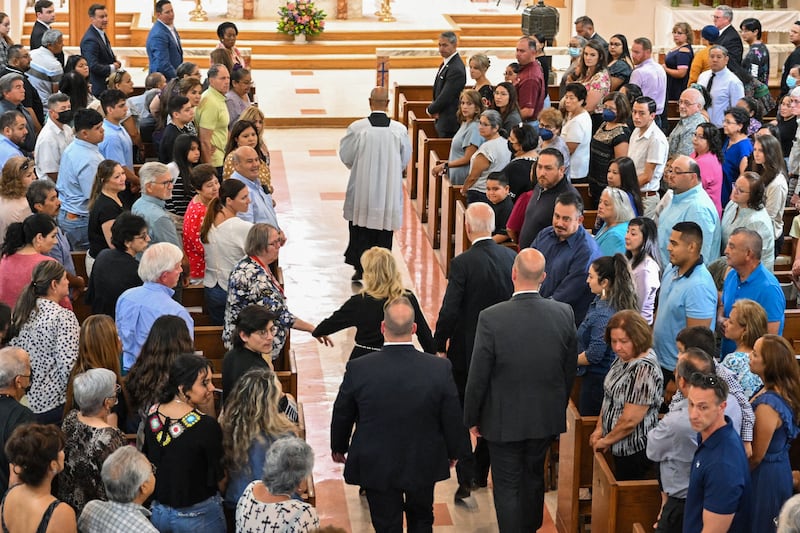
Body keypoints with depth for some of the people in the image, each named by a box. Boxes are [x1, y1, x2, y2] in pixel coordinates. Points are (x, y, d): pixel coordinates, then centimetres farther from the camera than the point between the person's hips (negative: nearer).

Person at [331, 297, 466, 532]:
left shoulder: (358, 369, -21)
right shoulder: (440, 369, -19)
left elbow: (342, 415, -5)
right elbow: (452, 419, -7)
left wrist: (338, 447, 15)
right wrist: (453, 451, 13)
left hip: (376, 467, -1)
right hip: (424, 466, 1)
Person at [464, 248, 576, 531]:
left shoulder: (491, 318, -23)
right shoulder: (564, 314, -13)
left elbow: (478, 377, -15)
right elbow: (570, 370, -1)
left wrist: (472, 419, 0)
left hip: (503, 420, -4)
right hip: (547, 418, 4)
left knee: (507, 486, 10)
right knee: (534, 476, 26)